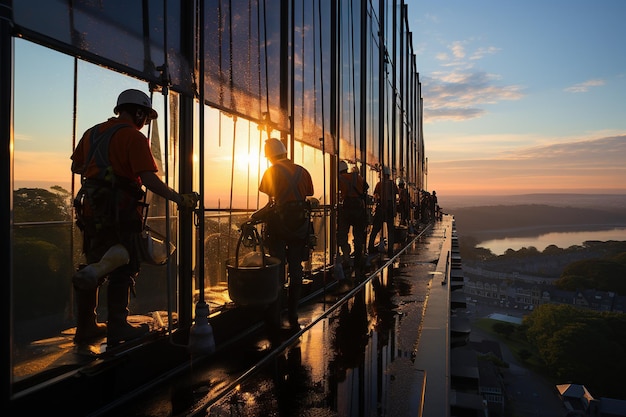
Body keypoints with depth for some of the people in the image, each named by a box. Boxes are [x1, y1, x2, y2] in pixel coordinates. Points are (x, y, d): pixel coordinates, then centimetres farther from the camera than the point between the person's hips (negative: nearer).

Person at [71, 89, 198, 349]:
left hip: (91, 209, 8)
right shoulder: (133, 137, -9)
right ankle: (117, 329, 6)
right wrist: (178, 199, -14)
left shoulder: (93, 132, 15)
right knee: (123, 269, 2)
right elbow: (149, 179, -18)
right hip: (118, 212, -8)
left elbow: (76, 167, 25)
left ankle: (86, 327, 22)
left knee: (95, 265, 15)